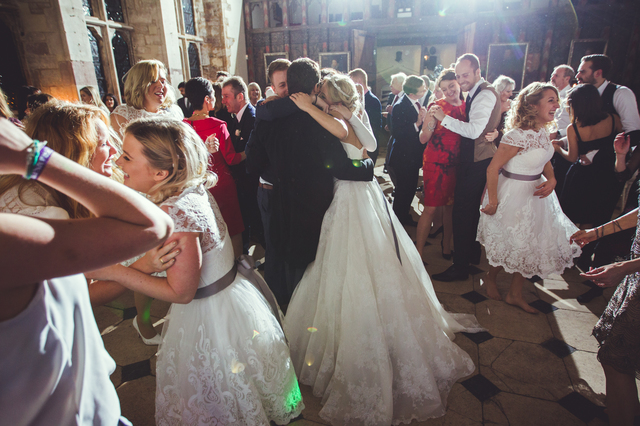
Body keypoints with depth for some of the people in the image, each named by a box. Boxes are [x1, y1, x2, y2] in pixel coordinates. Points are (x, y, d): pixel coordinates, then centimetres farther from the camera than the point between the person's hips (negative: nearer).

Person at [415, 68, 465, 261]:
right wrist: (429, 123, -28)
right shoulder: (436, 106, -5)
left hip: (457, 164, 5)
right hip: (436, 162, -4)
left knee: (450, 206, 12)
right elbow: (423, 139, -9)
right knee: (430, 207, -6)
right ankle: (418, 252, 3)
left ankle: (446, 247, 29)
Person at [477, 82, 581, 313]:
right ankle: (490, 279, 37)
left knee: (529, 246, 16)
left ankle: (515, 294, 33)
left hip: (536, 194, 9)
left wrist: (551, 180, -7)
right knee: (510, 245, 7)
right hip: (513, 196, -9)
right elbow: (493, 168, -23)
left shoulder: (543, 132, 2)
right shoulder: (517, 136, -24)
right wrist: (492, 202, -18)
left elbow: (545, 162, 14)